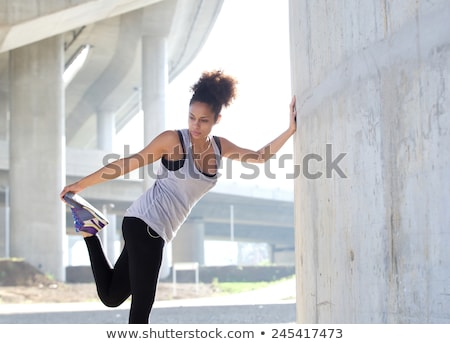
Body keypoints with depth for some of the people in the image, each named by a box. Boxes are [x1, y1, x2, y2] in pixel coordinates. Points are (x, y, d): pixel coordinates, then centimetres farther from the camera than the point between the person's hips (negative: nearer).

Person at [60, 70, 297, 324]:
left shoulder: (220, 146, 11)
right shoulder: (173, 140, -8)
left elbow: (261, 156, 21)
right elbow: (127, 164, -5)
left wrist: (291, 130, 12)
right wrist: (81, 184, -3)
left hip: (157, 232, 8)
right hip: (144, 224, -8)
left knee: (111, 296, 9)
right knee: (142, 307, -7)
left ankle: (90, 233, 18)